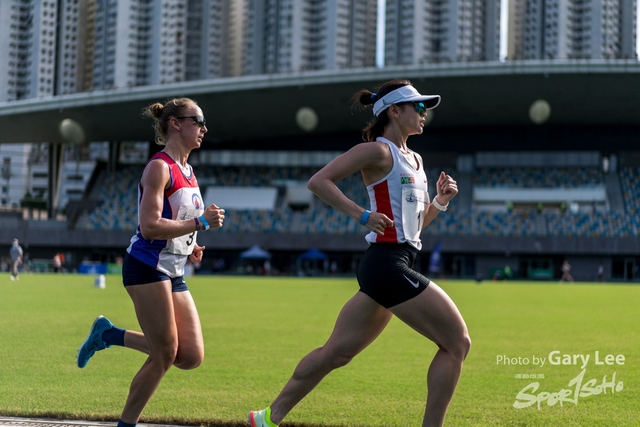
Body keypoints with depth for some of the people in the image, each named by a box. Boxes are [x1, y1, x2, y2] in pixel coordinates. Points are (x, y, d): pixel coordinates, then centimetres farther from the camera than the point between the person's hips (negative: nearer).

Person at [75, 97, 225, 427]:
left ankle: (109, 334, 16)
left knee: (191, 357, 3)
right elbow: (150, 226, -22)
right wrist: (201, 222, -21)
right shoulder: (159, 167, -13)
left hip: (173, 273, 9)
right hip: (148, 267, -9)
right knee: (165, 356, -6)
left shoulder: (187, 171, 14)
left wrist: (188, 246, 9)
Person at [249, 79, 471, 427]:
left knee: (336, 351, 13)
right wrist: (362, 215, -21)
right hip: (388, 264, -9)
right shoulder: (378, 151, -8)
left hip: (383, 268, 9)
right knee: (457, 342, -7)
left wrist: (439, 201, 8)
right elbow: (318, 181, -14)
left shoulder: (414, 160, 18)